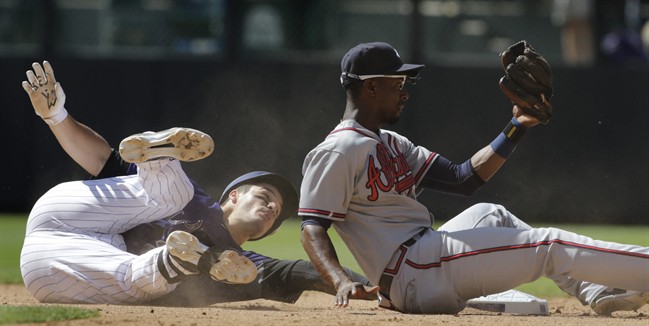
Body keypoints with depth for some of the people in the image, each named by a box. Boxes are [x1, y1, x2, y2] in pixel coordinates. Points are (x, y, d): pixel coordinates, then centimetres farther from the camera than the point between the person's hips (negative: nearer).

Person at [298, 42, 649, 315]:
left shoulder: (392, 144, 20)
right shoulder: (338, 151, -9)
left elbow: (464, 178, 16)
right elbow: (312, 230, -16)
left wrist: (516, 128, 12)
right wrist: (341, 282, -33)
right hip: (413, 274, -10)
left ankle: (597, 293, 12)